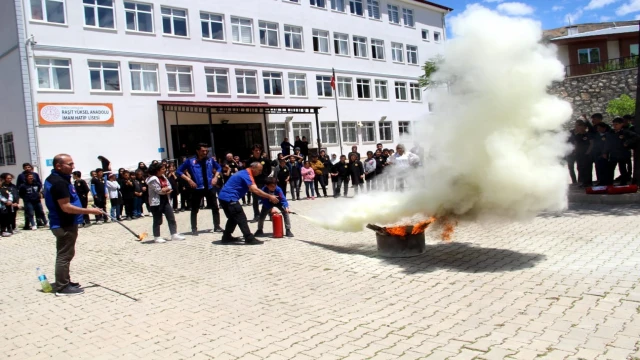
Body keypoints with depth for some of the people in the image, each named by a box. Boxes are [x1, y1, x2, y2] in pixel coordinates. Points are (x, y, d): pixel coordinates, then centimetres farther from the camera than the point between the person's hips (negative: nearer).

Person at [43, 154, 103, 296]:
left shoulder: (54, 179, 12)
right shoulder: (59, 182, -23)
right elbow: (66, 207, -27)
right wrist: (90, 211, -24)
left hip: (64, 223, 11)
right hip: (65, 225, -11)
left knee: (64, 255, 19)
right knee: (64, 255, -4)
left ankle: (64, 282, 30)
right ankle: (62, 287, 3)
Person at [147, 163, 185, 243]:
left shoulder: (163, 177, 12)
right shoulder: (152, 179, -15)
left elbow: (169, 187, 7)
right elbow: (158, 190, -20)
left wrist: (164, 190, -14)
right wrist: (166, 189, -4)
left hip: (165, 200, 8)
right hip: (156, 202, -8)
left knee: (171, 218, 5)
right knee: (157, 220, 1)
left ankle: (174, 234, 9)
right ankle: (157, 237, 12)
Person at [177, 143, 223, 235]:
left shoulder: (210, 160, 1)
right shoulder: (190, 161, -8)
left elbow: (219, 168, 19)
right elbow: (179, 171, 0)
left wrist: (215, 177, 3)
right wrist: (189, 180, -10)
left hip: (210, 187, 3)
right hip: (197, 188, -3)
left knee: (215, 208, 9)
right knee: (194, 210, 6)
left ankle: (217, 227, 23)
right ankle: (194, 229, 17)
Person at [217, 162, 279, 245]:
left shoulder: (245, 173, 17)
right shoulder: (246, 175, -15)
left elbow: (252, 189, 20)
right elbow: (255, 190, -25)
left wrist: (268, 196, 13)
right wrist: (269, 196, -23)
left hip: (224, 197, 11)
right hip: (229, 198, -11)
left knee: (233, 218, 22)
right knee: (241, 218, -9)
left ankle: (226, 237, 29)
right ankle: (249, 239, -8)